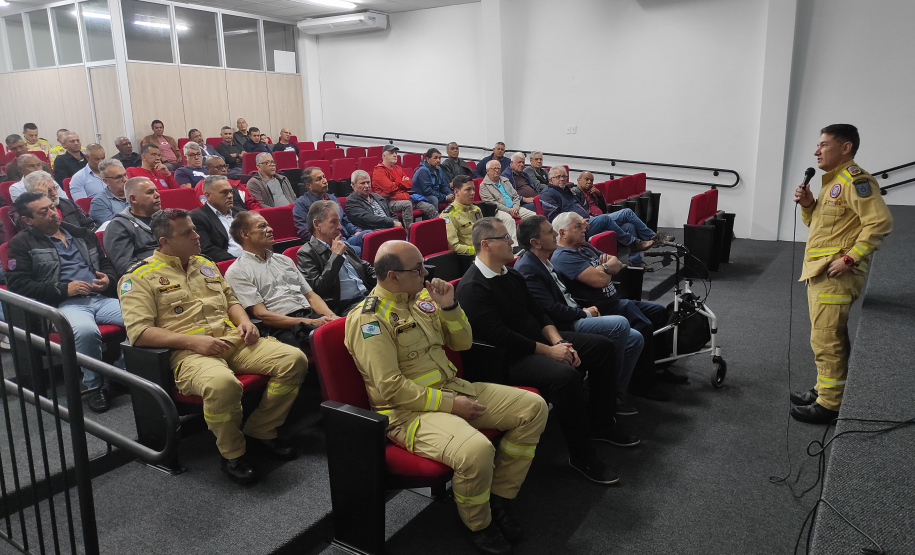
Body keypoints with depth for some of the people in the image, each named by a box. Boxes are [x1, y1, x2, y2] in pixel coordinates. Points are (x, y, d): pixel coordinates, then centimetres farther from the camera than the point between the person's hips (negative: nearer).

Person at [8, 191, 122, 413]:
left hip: (101, 298, 4)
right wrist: (63, 289, -11)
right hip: (64, 304, -4)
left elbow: (106, 262, 30)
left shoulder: (81, 234, 23)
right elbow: (18, 284, -1)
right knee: (86, 331, -40)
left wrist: (108, 279, 5)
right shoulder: (22, 243, 9)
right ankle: (94, 386, -14)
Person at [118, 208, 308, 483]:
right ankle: (232, 453, -11)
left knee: (294, 359, -15)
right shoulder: (140, 277, 2)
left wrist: (244, 322, 7)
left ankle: (260, 432, 2)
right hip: (188, 353, -6)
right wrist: (192, 340, -18)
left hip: (231, 340, 7)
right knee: (222, 383, -41)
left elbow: (231, 300, 31)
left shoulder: (205, 264, 23)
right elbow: (139, 332, -8)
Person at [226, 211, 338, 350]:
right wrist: (309, 323, -13)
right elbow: (261, 314, -5)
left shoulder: (284, 260, 26)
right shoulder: (236, 272, 5)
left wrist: (331, 316, 1)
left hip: (311, 315, 7)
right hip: (281, 329, -7)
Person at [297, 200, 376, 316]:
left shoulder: (344, 245, 22)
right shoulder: (306, 254, -1)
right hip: (344, 306, -8)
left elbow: (368, 270, 28)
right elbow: (318, 289, -14)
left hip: (368, 297, 8)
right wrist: (336, 256, -9)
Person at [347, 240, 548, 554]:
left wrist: (449, 306, -4)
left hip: (454, 388, 9)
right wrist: (450, 404, -18)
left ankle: (497, 499, 10)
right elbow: (390, 387, -20)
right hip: (408, 411, -8)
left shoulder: (421, 297, 8)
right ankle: (479, 526, -1)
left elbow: (462, 343, 15)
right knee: (476, 450, -34)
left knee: (533, 407, -1)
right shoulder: (368, 319, -15)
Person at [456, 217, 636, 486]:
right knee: (565, 375, -34)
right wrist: (549, 351, -19)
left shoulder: (511, 275, 11)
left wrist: (559, 342, -4)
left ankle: (600, 423, 20)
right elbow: (501, 338, -24)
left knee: (603, 346, 7)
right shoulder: (472, 288, -18)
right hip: (507, 360, -10)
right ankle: (581, 455, -15)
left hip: (537, 341, 10)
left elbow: (538, 314, 14)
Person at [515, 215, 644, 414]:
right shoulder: (527, 269, -18)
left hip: (575, 318, 10)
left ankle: (617, 393, 11)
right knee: (620, 323, -23)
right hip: (563, 328, -10)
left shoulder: (545, 260, 12)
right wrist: (584, 313, -9)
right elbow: (552, 310, -22)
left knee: (635, 339, 3)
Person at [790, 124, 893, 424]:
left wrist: (850, 259, -23)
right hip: (819, 272, 10)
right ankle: (824, 391, 28)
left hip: (836, 275, -10)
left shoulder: (854, 180, -13)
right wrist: (808, 204, 5)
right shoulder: (832, 181, 19)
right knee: (825, 339, 17)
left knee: (827, 342, -7)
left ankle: (830, 405, 1)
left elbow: (880, 222, -22)